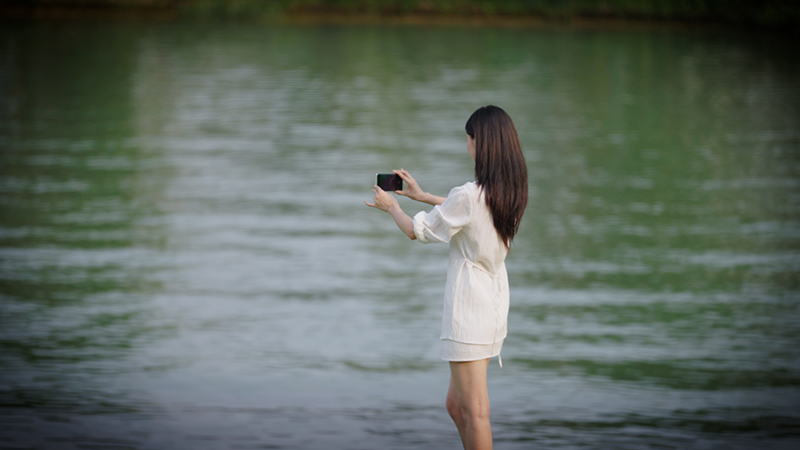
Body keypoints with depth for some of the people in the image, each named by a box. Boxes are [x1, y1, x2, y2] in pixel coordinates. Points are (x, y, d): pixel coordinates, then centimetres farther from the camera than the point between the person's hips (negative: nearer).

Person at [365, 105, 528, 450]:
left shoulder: (468, 195, -21)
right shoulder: (510, 191, 3)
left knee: (475, 412, -4)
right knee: (456, 403, 18)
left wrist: (391, 206, 13)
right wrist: (421, 196, 31)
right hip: (495, 302, 8)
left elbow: (416, 231, -7)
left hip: (469, 303, -8)